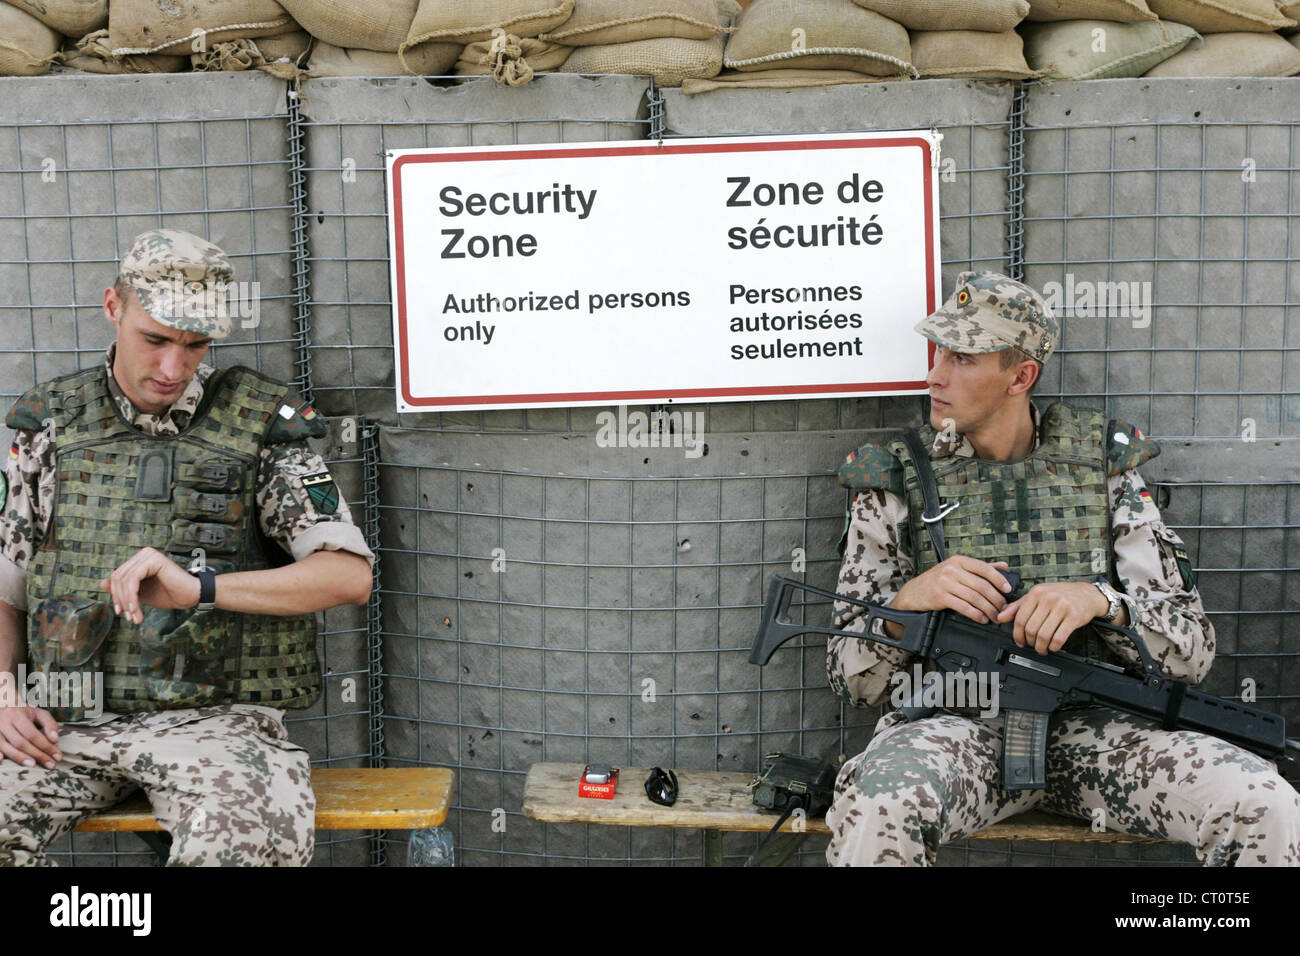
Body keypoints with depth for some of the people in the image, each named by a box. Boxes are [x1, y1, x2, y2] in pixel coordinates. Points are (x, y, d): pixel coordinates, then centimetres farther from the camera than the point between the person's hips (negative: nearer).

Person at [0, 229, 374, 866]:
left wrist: (199, 587, -23)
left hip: (211, 717, -3)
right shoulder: (51, 424, 11)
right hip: (67, 722, 3)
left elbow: (350, 575, -11)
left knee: (255, 833, -34)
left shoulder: (258, 425, 0)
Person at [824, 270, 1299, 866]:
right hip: (951, 724, -1)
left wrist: (1101, 602, -18)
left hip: (1088, 727, 2)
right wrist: (908, 598, -17)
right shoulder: (895, 483, 4)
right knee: (874, 814, -35)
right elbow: (851, 678, 3)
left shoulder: (1103, 467, 7)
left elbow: (1192, 651, 3)